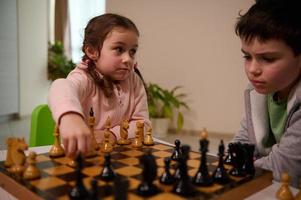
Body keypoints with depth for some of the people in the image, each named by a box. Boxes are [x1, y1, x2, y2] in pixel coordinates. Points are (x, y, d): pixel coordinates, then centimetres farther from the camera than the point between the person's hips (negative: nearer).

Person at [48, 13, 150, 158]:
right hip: (81, 153, -2)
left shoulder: (134, 81, 0)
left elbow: (142, 123, -2)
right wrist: (70, 117, -57)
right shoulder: (84, 78, -14)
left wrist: (113, 135, -18)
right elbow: (61, 88, -36)